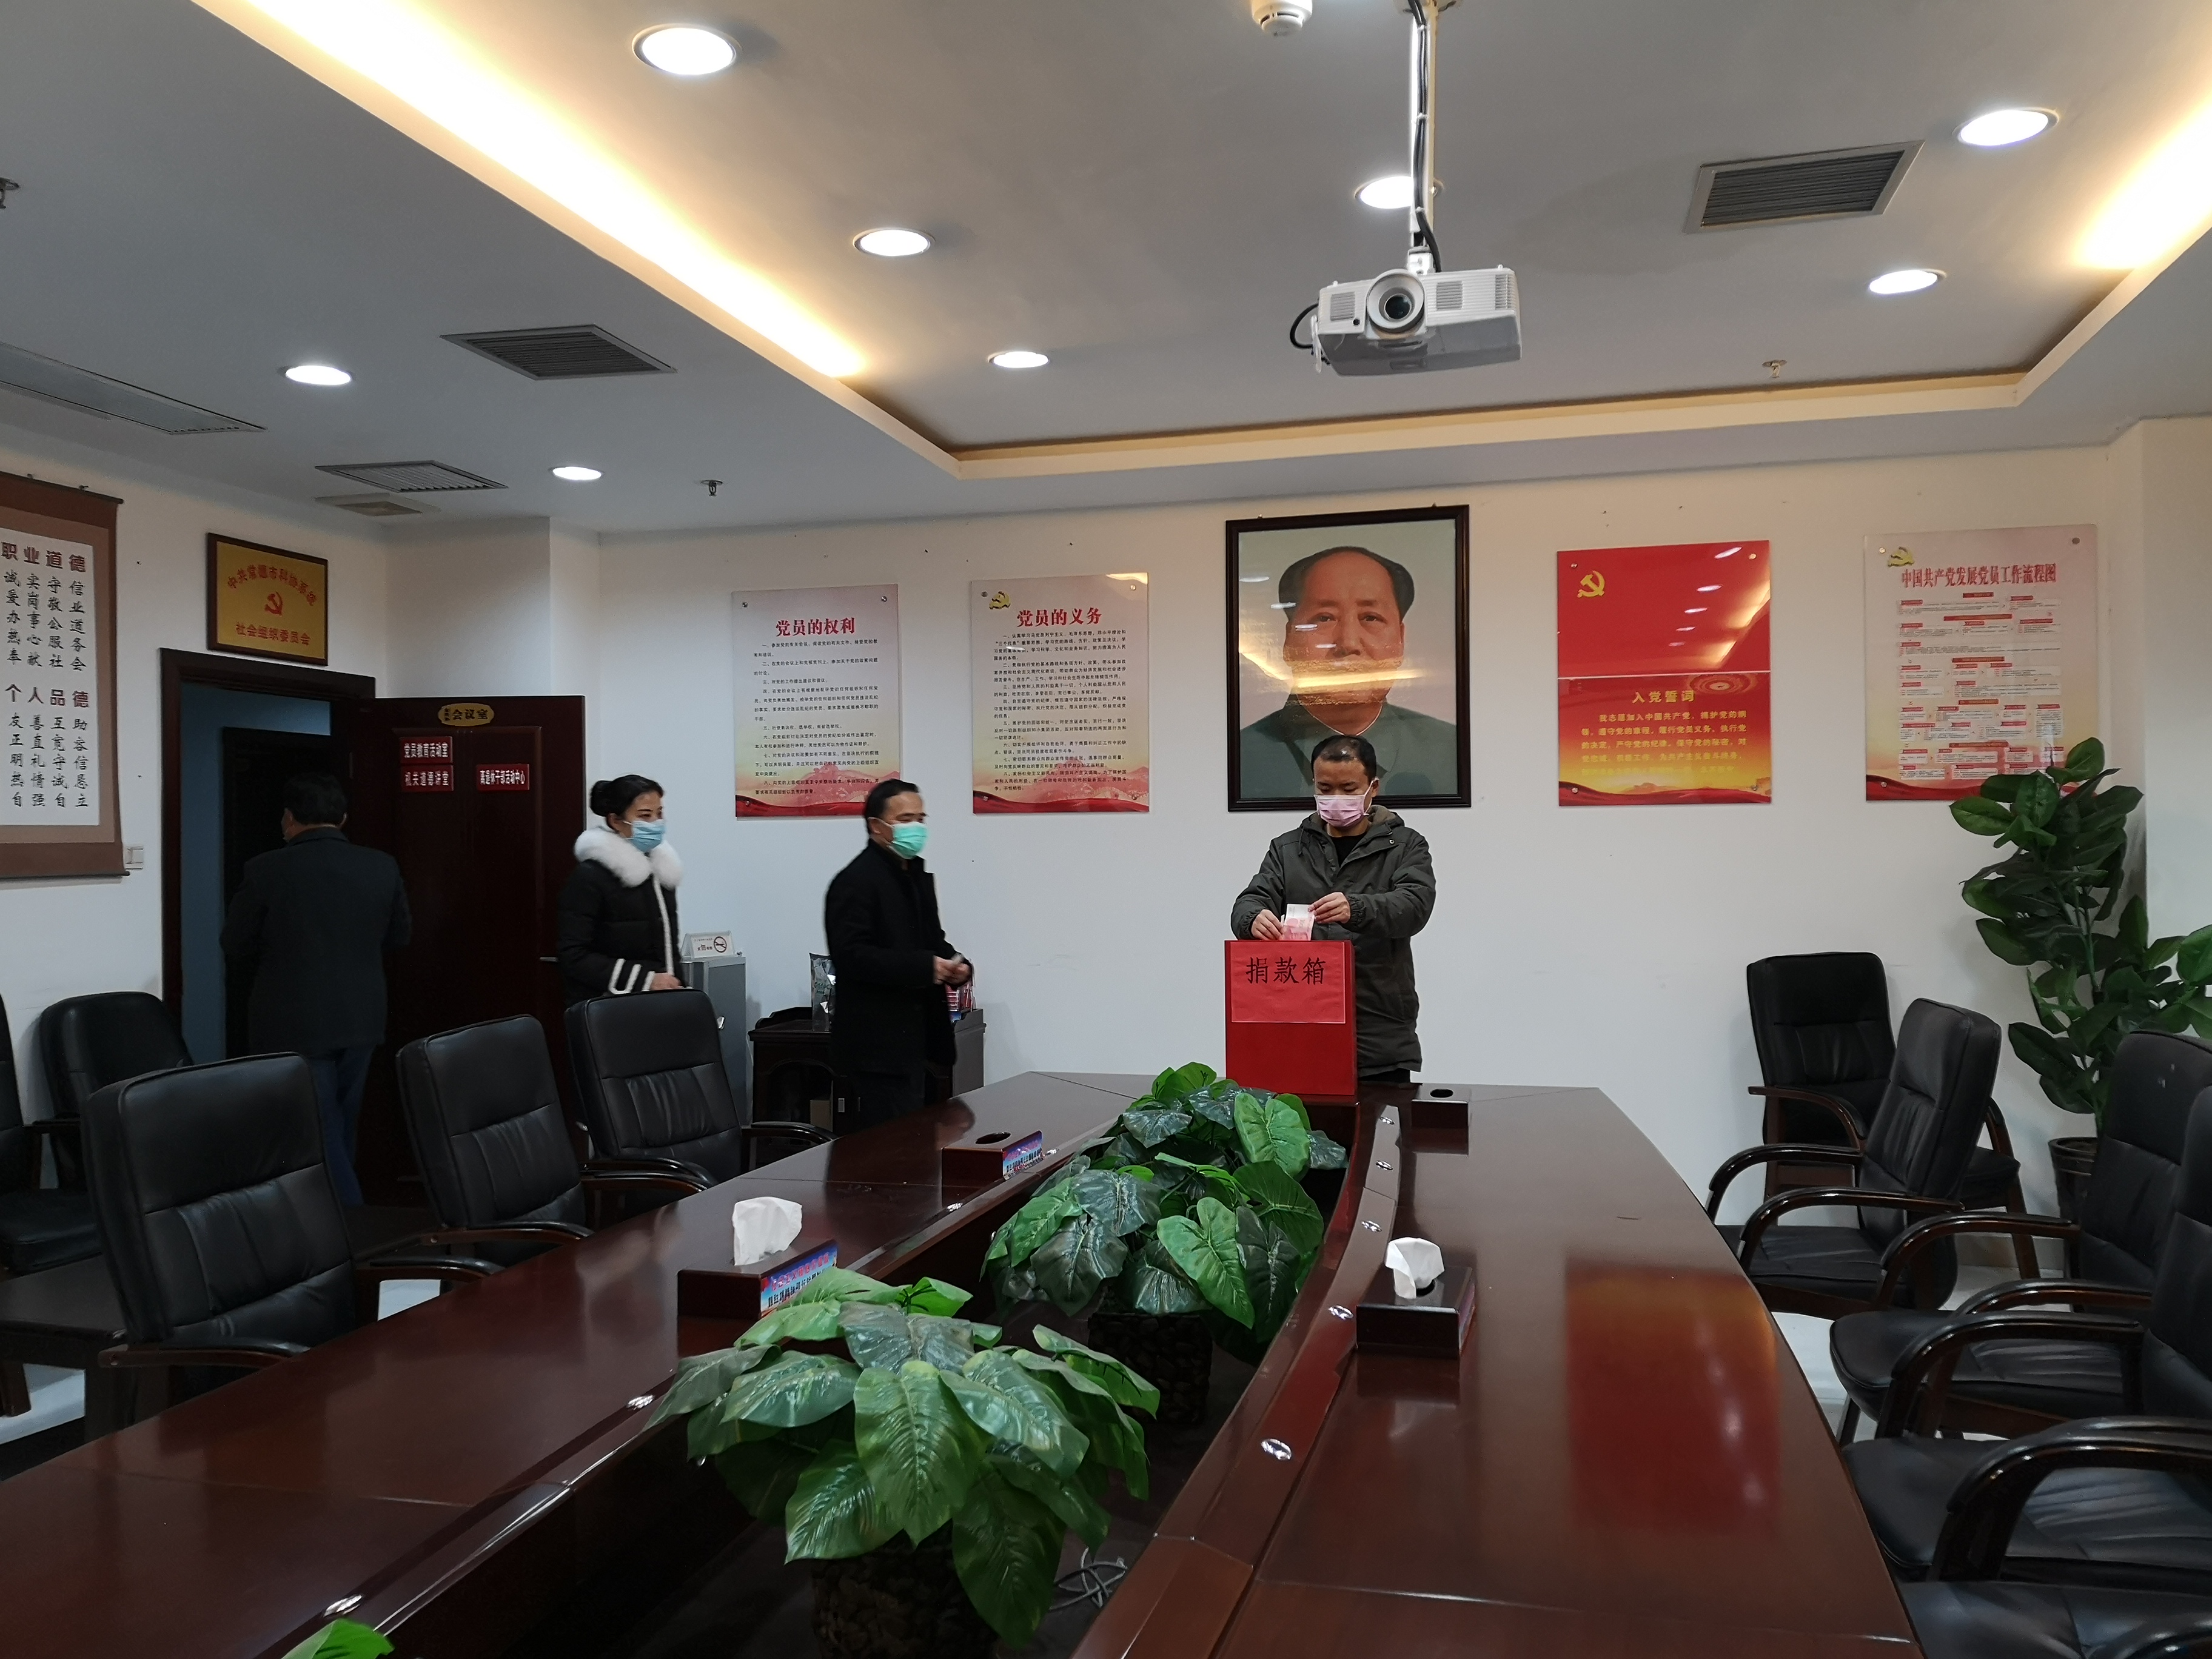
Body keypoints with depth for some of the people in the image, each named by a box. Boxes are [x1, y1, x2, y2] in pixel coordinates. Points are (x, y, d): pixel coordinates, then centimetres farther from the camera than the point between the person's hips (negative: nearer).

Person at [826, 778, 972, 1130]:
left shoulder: (918, 876, 17)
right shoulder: (856, 882, -12)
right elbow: (851, 955, -22)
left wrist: (954, 964, 3)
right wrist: (925, 967, -24)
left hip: (916, 1038, 9)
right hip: (879, 1046, -9)